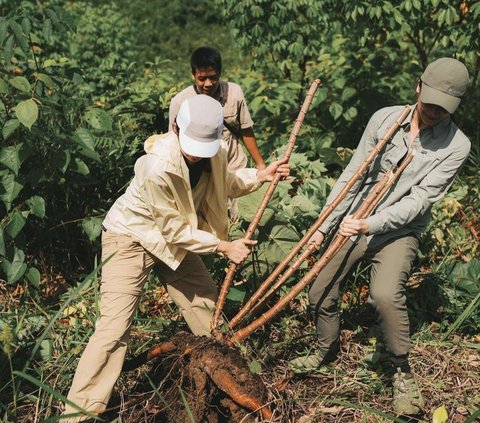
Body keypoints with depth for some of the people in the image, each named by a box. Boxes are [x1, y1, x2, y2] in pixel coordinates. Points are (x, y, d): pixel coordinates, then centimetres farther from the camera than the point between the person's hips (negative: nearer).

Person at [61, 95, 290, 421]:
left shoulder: (215, 152, -14)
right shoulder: (158, 166, -35)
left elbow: (222, 183, 9)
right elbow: (174, 229, -26)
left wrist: (261, 176, -5)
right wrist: (224, 247, -20)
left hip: (171, 237, 7)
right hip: (131, 237, -7)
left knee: (204, 297, 15)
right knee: (115, 326, -11)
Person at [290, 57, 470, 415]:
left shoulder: (455, 146, -14)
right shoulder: (385, 119, -6)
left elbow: (418, 201, -18)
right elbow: (353, 175, -1)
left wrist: (370, 225, -30)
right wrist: (324, 225, -1)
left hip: (399, 231, -4)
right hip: (355, 223, 4)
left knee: (386, 295, -30)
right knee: (321, 294, 9)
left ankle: (403, 372, -7)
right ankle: (327, 350, 39)